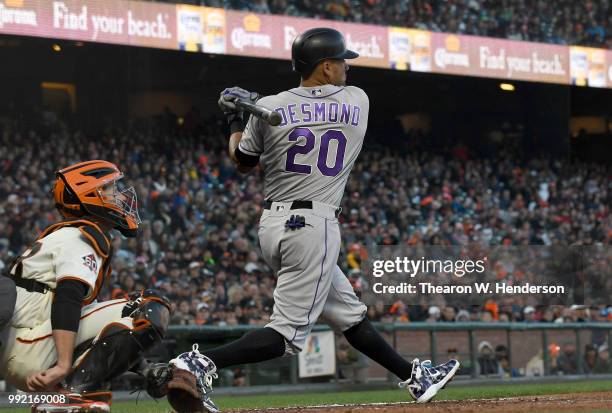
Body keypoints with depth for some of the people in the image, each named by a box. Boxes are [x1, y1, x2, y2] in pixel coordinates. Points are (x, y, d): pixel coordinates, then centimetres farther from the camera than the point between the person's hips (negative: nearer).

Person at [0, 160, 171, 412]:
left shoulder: (63, 235, 25)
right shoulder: (82, 239, -6)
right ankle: (76, 392, -23)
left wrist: (139, 365, 22)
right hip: (31, 354, -10)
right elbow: (67, 300, -23)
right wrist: (63, 365, -34)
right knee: (152, 308, -13)